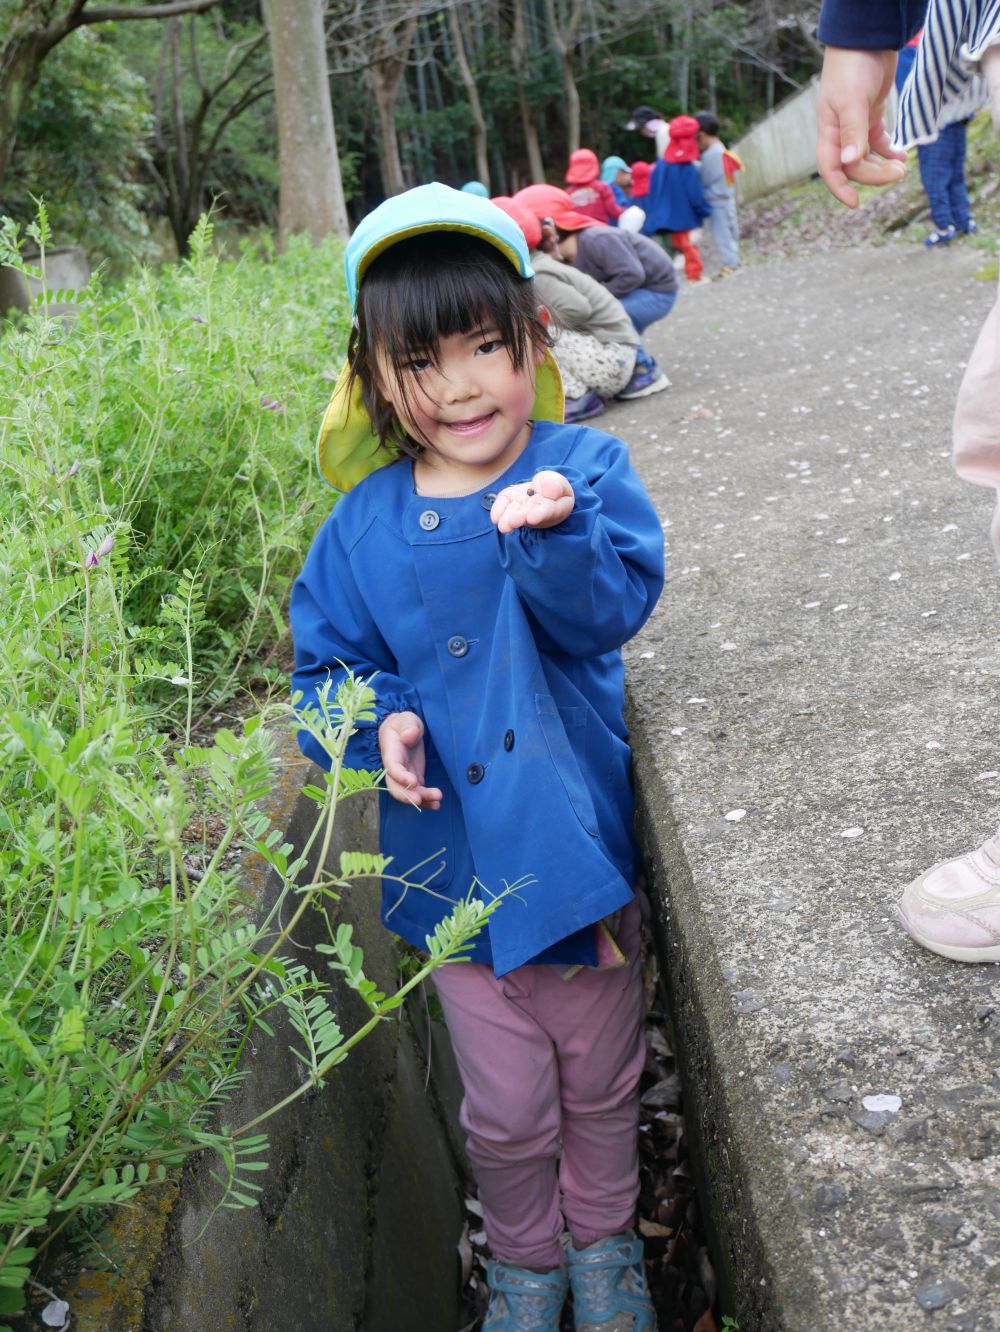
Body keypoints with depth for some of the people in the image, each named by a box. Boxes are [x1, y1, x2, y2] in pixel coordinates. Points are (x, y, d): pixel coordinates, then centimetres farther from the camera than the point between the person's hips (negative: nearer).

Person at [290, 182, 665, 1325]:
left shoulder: (583, 469, -8)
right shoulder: (366, 525, -4)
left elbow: (611, 610, -20)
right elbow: (329, 659, 4)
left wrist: (552, 534, -39)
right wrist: (383, 722, -16)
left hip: (579, 845, 0)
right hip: (459, 863, 1)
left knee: (600, 1081, 20)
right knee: (505, 1110, 15)